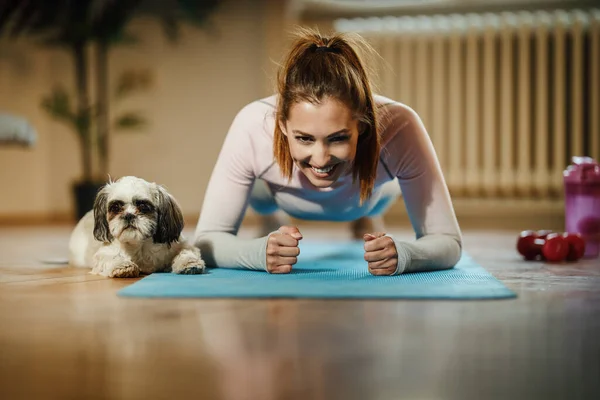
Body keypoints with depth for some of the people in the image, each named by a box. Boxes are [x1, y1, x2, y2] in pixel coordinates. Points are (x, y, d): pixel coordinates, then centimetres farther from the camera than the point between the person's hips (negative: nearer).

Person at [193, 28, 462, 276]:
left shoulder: (398, 127, -47)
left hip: (373, 194, 1)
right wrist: (260, 252, -58)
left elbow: (448, 242, -38)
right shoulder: (252, 128, -46)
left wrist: (400, 255, -60)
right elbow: (206, 239, -36)